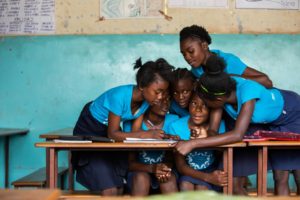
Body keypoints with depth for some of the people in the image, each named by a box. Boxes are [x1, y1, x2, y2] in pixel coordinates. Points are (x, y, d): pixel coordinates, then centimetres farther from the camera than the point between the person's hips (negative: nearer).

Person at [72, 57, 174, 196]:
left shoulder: (147, 99, -13)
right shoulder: (120, 96, -33)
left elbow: (135, 132, -8)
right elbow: (112, 134, -29)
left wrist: (162, 136, -24)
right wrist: (147, 134, -36)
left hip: (109, 131, 7)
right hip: (89, 131, -6)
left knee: (118, 188, -1)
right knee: (110, 190, -15)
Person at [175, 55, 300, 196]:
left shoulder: (247, 91, -41)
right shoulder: (221, 89, -24)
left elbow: (238, 135, -49)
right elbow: (213, 129, -20)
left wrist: (193, 144, -53)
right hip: (274, 123, 5)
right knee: (280, 178, 2)